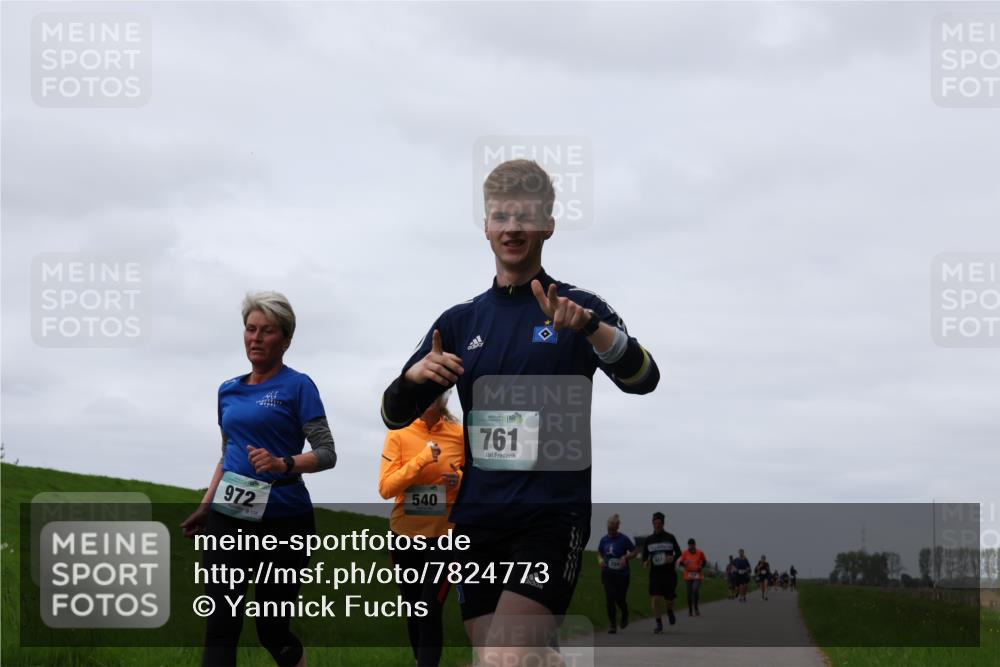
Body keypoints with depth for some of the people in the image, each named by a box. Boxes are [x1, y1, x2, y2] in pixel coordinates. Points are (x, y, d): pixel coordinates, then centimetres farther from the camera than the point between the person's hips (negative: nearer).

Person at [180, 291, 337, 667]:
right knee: (220, 625, -8)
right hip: (229, 520, 5)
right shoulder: (229, 391, 14)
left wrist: (283, 463, -26)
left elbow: (327, 453, -9)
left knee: (272, 629, 2)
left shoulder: (297, 386, -4)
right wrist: (205, 507, 16)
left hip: (284, 521, -4)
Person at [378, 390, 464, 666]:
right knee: (414, 609, 13)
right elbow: (386, 488, -13)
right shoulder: (399, 434, -6)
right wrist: (421, 460, -24)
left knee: (430, 610, -12)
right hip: (406, 535, 2)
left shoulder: (460, 434, -5)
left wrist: (460, 480, -15)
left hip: (444, 536, -2)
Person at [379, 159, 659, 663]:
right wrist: (414, 376, -11)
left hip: (552, 515, -5)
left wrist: (588, 325, -35)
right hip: (476, 519, 5)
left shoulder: (579, 308, 1)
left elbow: (642, 379, -16)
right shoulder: (461, 320, 12)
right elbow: (395, 415, 12)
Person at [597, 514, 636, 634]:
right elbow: (599, 553, 16)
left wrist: (625, 557, -19)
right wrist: (600, 560, -6)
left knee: (620, 599, -1)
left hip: (622, 574, -2)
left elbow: (634, 553, -1)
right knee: (610, 599, -7)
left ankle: (625, 616, 33)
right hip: (608, 574, 2)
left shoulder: (624, 539, -7)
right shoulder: (604, 540, 3)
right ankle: (612, 624, 2)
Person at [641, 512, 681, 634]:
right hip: (655, 573, 1)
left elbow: (678, 552, 6)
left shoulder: (670, 537, 1)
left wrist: (673, 558, -16)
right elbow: (644, 555, 11)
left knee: (669, 597, 5)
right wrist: (645, 562, -12)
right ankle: (659, 624, -3)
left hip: (669, 572, -1)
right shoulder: (648, 540, 5)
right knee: (655, 598, -12)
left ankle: (670, 611, 41)